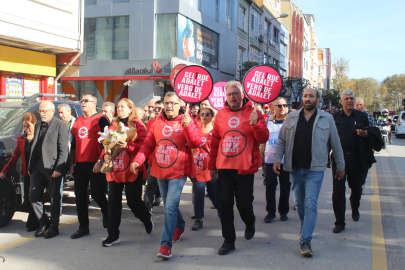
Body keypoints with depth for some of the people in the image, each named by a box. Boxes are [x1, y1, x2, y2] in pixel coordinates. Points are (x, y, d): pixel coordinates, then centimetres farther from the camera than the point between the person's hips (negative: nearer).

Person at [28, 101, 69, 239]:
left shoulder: (60, 125, -6)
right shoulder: (38, 125, 17)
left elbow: (64, 149, -11)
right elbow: (34, 147, 19)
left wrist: (59, 168, -17)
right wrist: (30, 166, 13)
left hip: (52, 167, -6)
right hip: (37, 167, 7)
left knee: (54, 198, 3)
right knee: (33, 195, 6)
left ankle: (54, 226, 15)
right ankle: (44, 222, 23)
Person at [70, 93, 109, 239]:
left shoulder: (101, 119, -4)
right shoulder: (78, 121, 17)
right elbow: (74, 144, 20)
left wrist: (100, 161, -17)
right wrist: (72, 164, 16)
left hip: (95, 164, -6)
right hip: (79, 164, 6)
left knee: (97, 194, -4)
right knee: (80, 197, 6)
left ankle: (106, 212, 27)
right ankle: (83, 227, 15)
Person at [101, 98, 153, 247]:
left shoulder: (137, 124, -1)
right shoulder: (113, 125, 14)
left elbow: (143, 145, -10)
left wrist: (127, 145, -23)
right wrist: (106, 154, -3)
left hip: (131, 170, -5)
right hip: (115, 169, 5)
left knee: (133, 200, 1)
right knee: (113, 201, 3)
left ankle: (147, 219, 33)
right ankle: (113, 235, 13)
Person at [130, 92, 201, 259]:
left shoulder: (185, 121, -7)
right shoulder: (158, 122, 6)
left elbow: (196, 143, -17)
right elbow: (148, 144, 7)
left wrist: (188, 126, -33)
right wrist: (138, 160, -7)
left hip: (178, 172, -5)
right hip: (160, 171, 5)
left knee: (171, 207, -14)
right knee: (169, 205, 19)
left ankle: (166, 244, -9)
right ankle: (180, 227, 46)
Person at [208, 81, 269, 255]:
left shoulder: (253, 113, -2)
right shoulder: (221, 115, 7)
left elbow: (264, 138, -9)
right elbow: (215, 142, 12)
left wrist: (255, 124, -28)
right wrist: (212, 166, 13)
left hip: (245, 168, -3)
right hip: (224, 168, 3)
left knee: (244, 203, 2)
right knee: (225, 204, 4)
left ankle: (250, 223, 37)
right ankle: (229, 240, 16)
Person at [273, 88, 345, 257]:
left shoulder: (327, 119, 3)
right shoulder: (291, 117, 7)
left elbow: (335, 144, 8)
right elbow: (281, 140, 10)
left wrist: (341, 166, 10)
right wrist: (277, 159, -1)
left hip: (315, 169, -2)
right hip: (295, 168, 3)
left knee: (311, 204, -10)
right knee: (299, 203, 13)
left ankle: (305, 240, -9)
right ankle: (305, 225, 38)